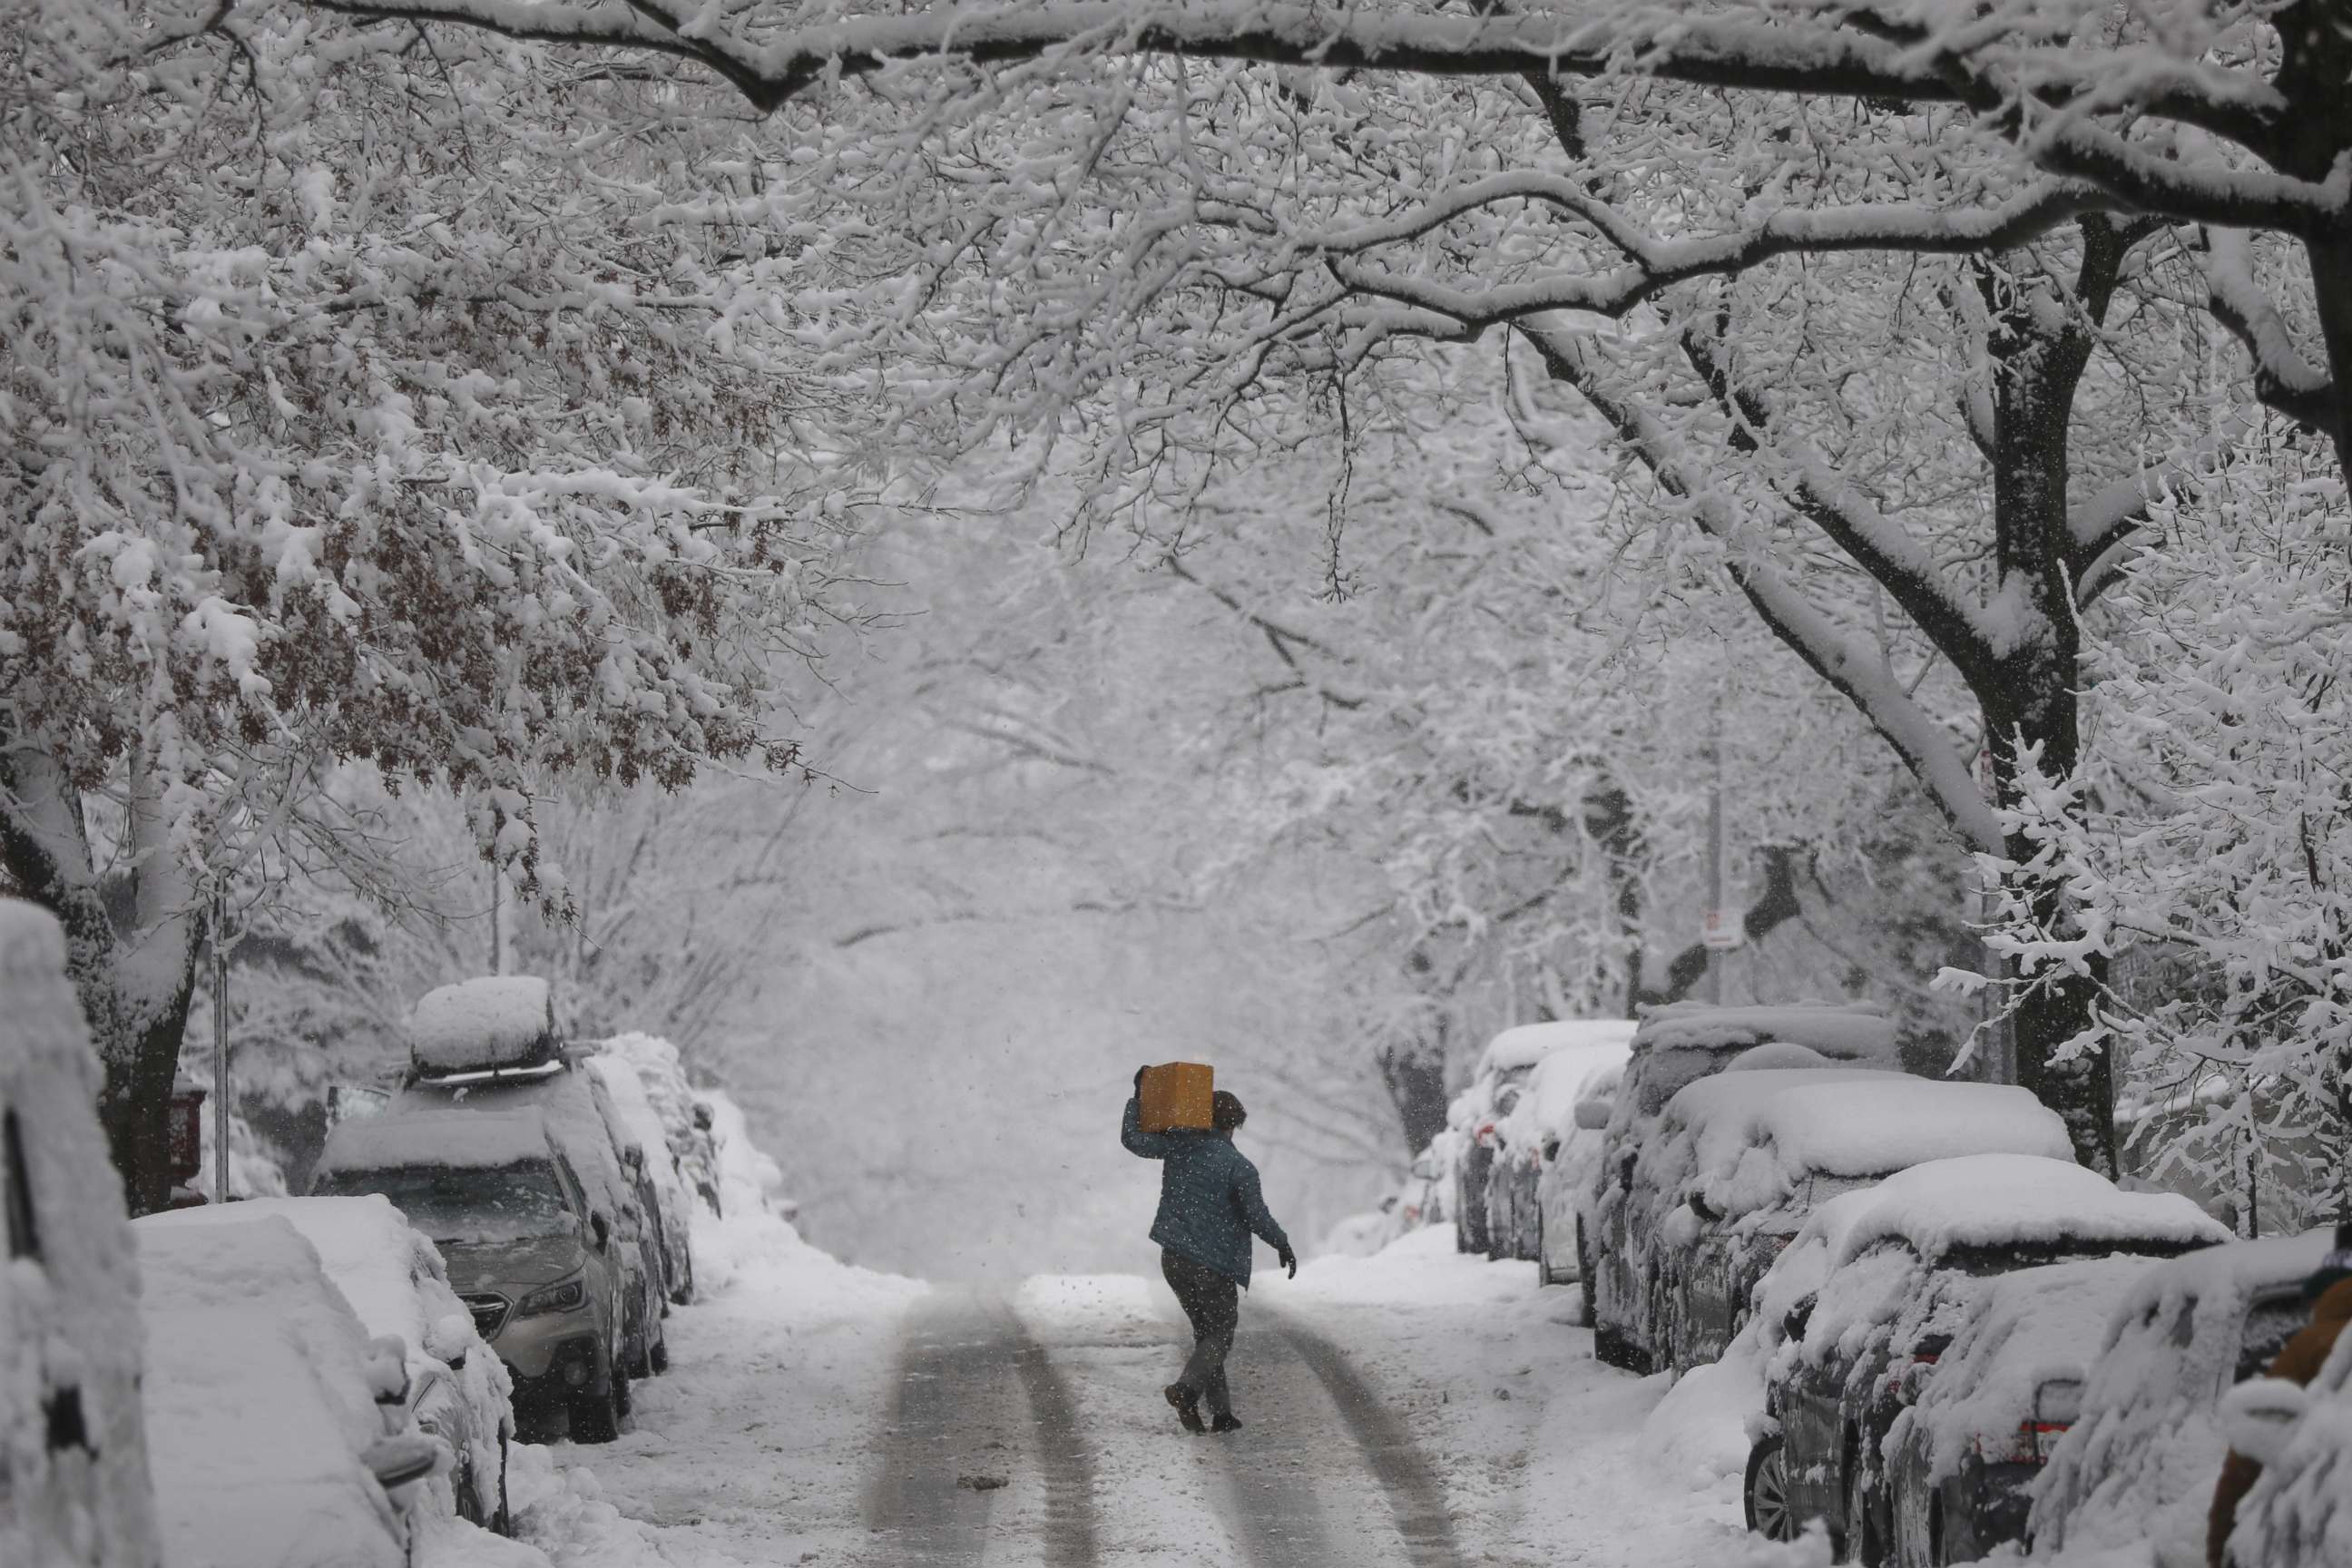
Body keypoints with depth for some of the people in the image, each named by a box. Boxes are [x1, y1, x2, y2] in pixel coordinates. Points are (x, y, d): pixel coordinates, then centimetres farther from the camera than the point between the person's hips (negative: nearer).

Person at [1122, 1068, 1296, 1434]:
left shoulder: (1179, 1147, 0)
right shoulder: (1238, 1166, -10)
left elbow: (1134, 1140, 0)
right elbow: (1257, 1217, -11)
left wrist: (1138, 1097, 8)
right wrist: (1283, 1246, 5)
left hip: (1174, 1259, 5)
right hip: (1214, 1264, -5)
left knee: (1207, 1331, 15)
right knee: (1221, 1331, 6)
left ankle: (1221, 1410, 9)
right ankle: (1187, 1387, -20)